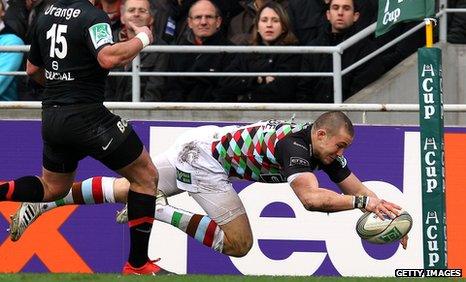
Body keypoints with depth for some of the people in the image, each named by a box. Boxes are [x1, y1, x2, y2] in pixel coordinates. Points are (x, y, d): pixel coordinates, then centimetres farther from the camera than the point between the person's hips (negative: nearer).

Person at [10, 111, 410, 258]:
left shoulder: (325, 149, 2)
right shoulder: (295, 146, -25)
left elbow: (356, 187, 9)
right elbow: (310, 197, -40)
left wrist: (385, 214, -6)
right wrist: (364, 201, -36)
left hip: (201, 144, 9)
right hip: (206, 154, -9)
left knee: (127, 188, 15)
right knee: (239, 244, -9)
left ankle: (44, 201, 15)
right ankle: (160, 214, -8)